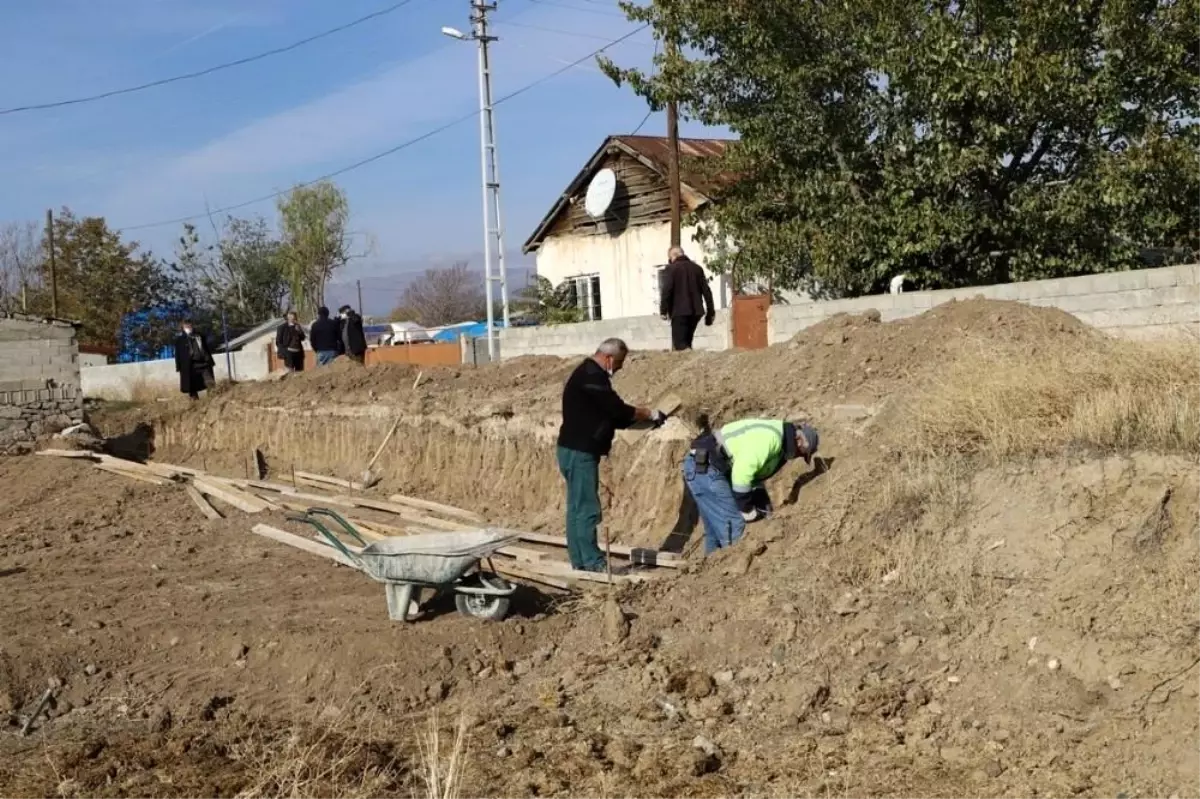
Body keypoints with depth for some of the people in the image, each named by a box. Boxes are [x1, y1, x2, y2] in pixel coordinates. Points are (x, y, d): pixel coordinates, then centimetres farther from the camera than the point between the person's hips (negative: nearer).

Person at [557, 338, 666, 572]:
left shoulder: (589, 374, 16)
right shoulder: (591, 377, -17)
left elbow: (610, 416, 19)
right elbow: (618, 410, -17)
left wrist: (644, 419, 12)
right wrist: (651, 414, -5)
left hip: (578, 451, 11)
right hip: (579, 452, -11)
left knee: (578, 508, 12)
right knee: (586, 509, -7)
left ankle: (580, 562, 17)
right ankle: (592, 562, -3)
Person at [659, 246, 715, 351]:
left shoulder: (671, 269, -3)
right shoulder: (697, 268, 15)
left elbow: (666, 291, -14)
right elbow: (706, 291, 13)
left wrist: (663, 311, -10)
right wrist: (710, 312, 15)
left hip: (679, 312, -6)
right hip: (695, 311, 6)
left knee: (680, 344, -6)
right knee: (686, 342, 17)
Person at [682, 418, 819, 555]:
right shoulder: (769, 436, -18)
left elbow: (754, 475, 26)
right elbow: (742, 473, -24)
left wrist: (764, 505, 17)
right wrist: (746, 508, -13)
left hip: (701, 467, 11)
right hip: (705, 468, -11)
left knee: (717, 530, 15)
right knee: (734, 526, -9)